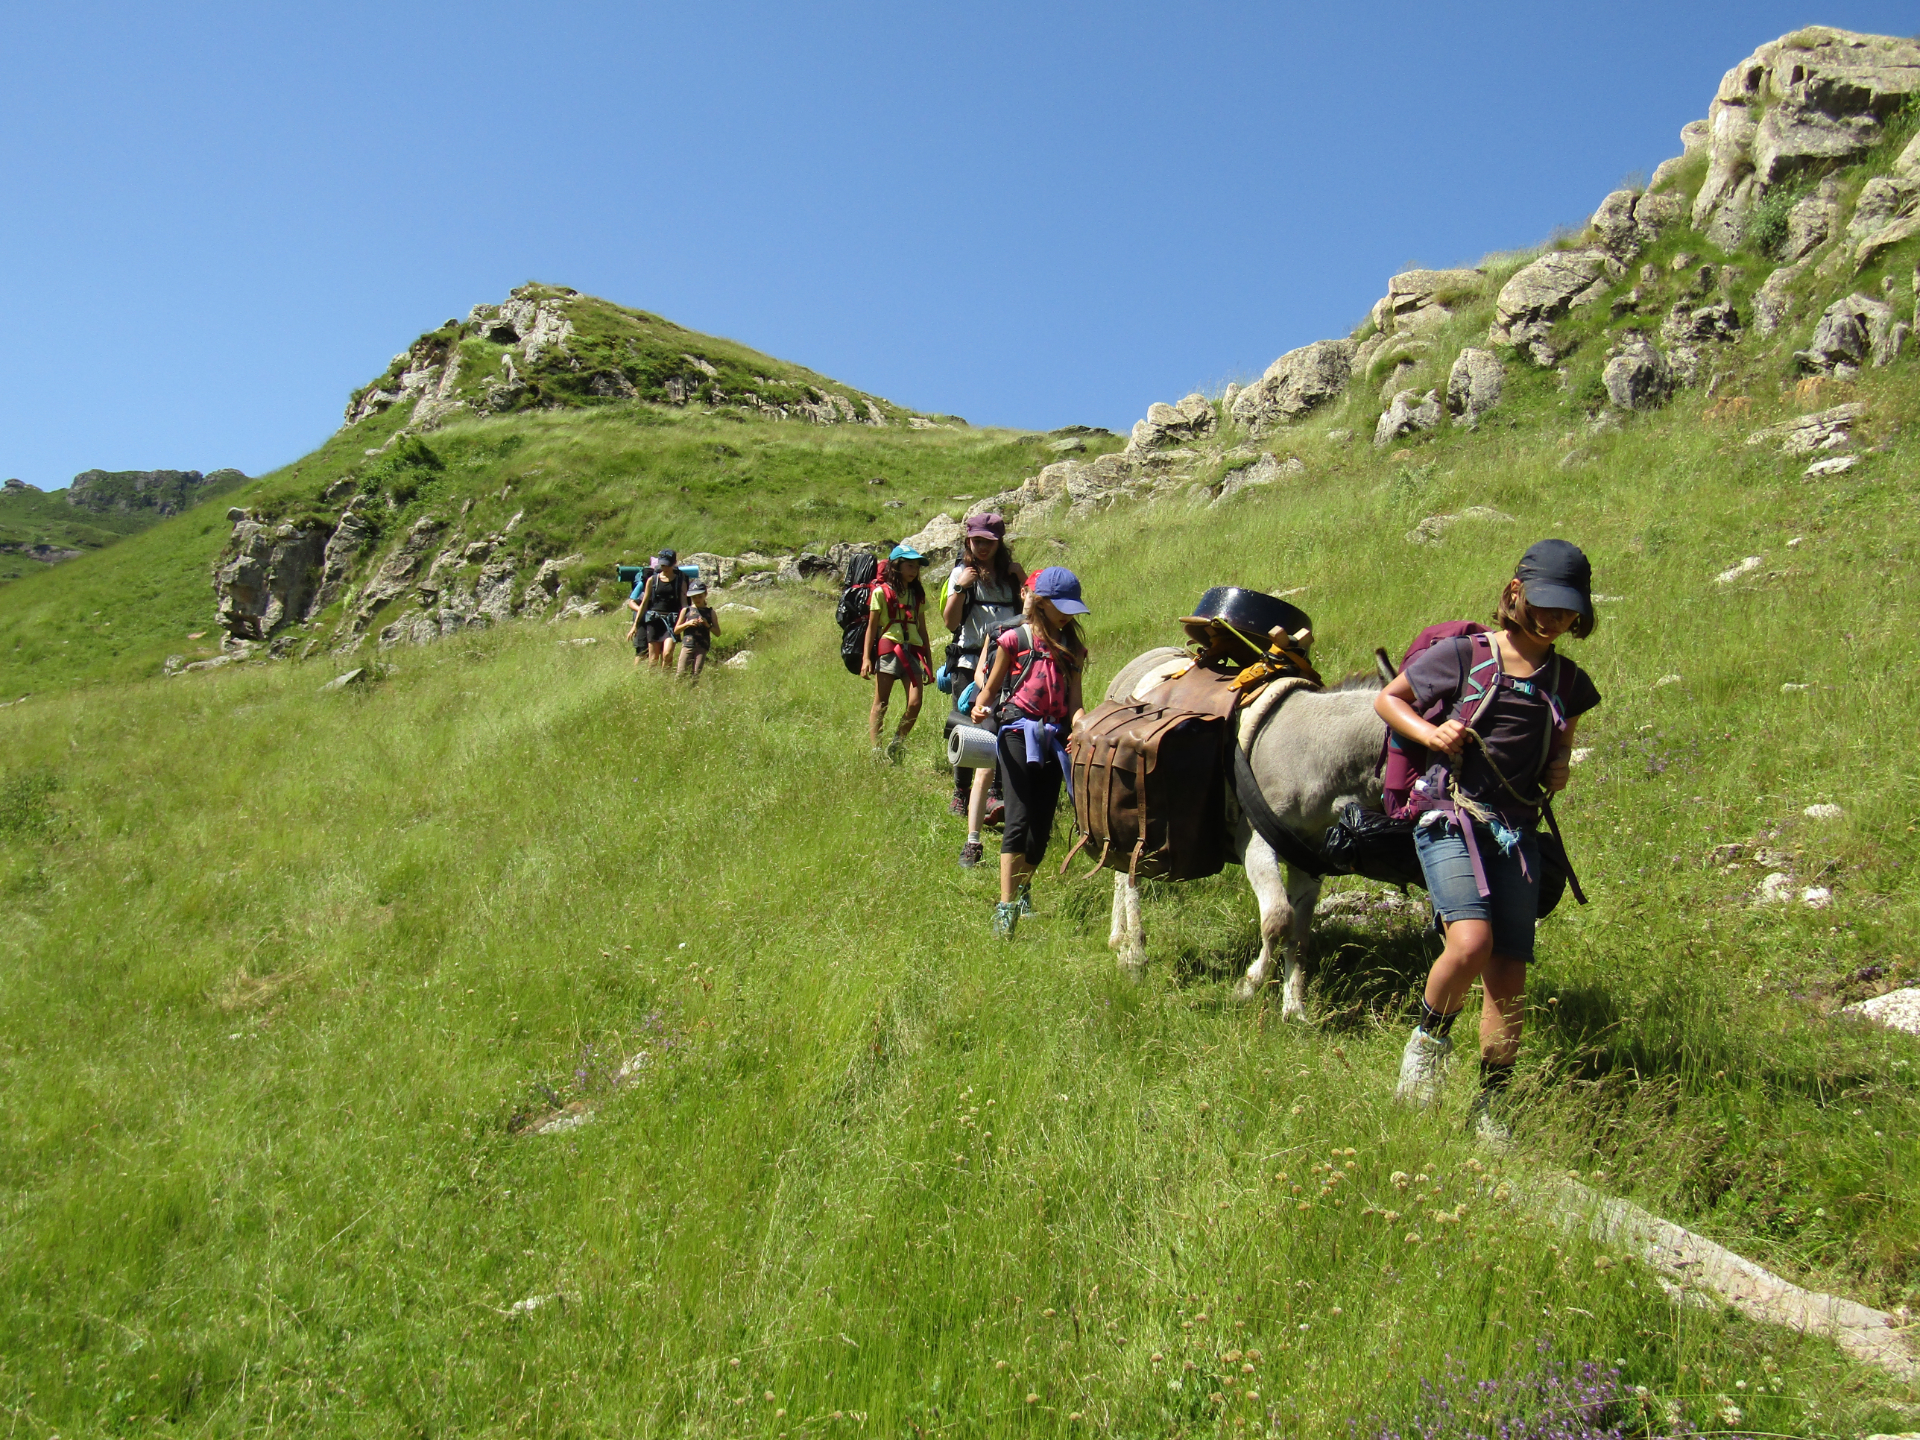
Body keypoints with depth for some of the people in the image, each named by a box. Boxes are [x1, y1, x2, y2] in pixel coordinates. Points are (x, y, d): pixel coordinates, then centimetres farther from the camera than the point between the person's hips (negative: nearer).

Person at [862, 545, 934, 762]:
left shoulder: (917, 594, 16)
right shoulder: (881, 591, 2)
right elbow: (871, 626, 1)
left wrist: (928, 659, 16)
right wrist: (866, 657, -6)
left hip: (912, 651, 4)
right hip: (888, 649, -4)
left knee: (915, 703, -10)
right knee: (880, 704, -2)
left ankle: (895, 748, 7)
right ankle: (875, 752, 2)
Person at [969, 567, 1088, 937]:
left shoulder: (1071, 647, 13)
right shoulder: (1015, 640, 1)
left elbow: (1074, 701, 6)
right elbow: (990, 688, 6)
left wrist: (1079, 726, -15)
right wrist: (981, 707, -16)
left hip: (1054, 737, 4)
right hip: (1018, 733, -4)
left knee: (1042, 824, 5)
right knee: (1019, 820, -12)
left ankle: (1023, 889, 28)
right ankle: (1006, 907, -13)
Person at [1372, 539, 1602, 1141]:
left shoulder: (1568, 681, 11)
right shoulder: (1463, 655, -2)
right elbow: (1388, 699, 8)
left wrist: (1560, 770, 5)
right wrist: (1428, 732, -10)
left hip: (1517, 832, 4)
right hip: (1450, 820, -4)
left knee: (1510, 973, 1)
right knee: (1471, 942, -25)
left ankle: (1492, 1105, 16)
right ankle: (1430, 1035, 6)